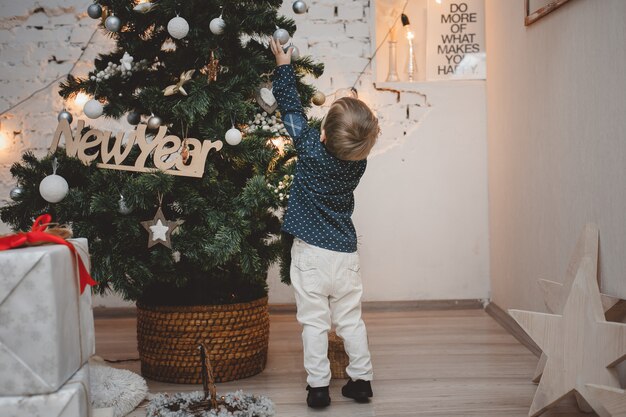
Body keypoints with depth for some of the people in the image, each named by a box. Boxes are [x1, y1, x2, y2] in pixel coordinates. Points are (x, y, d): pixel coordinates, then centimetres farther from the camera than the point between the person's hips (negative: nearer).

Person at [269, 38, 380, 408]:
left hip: (311, 252, -3)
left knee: (314, 322, 4)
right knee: (351, 319, 13)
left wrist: (284, 66, 9)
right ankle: (361, 379, 21)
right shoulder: (359, 162, -5)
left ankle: (318, 386, 9)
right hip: (346, 252, 3)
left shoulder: (311, 150, -15)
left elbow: (292, 111, -2)